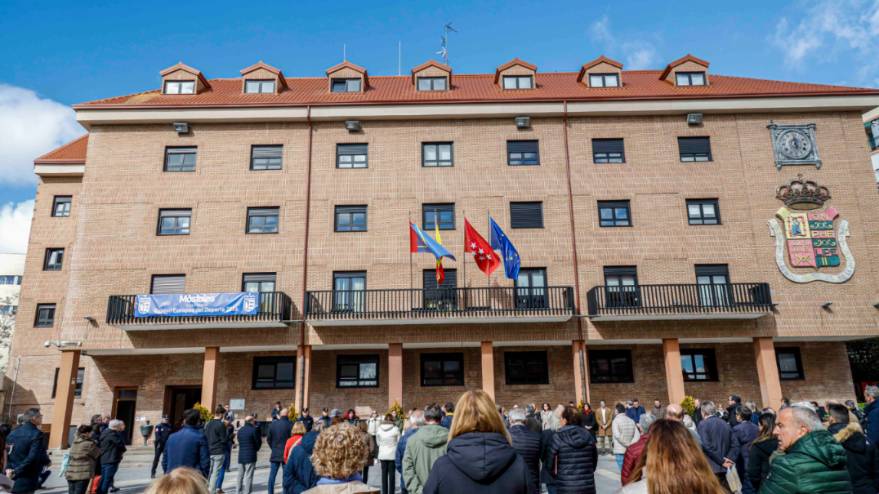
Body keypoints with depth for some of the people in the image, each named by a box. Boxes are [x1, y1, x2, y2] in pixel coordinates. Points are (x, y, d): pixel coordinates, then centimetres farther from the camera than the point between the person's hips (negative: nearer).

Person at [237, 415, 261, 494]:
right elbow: (258, 442, -6)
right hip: (250, 457, -6)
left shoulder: (240, 430, 8)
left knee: (240, 475, 15)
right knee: (248, 476, -3)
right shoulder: (254, 430, -12)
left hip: (241, 456, 6)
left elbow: (239, 441, 11)